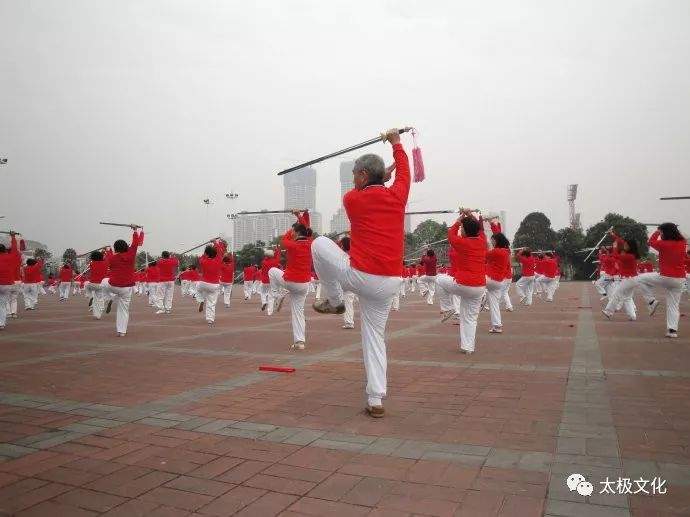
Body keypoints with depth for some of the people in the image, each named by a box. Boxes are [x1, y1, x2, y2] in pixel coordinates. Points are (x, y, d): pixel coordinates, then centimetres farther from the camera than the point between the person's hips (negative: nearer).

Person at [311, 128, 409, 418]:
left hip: (359, 275, -4)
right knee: (375, 338, 15)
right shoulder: (397, 196, 6)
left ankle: (334, 302, 28)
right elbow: (404, 170, 27)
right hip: (390, 283, 4)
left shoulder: (352, 199, -3)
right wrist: (396, 143, 41)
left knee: (319, 244, 19)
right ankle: (375, 401, 13)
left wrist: (378, 178, 29)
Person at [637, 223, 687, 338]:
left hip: (665, 277, -6)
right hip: (680, 279, 6)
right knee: (674, 305, 11)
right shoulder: (683, 243, 3)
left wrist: (657, 231, 18)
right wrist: (675, 230, 22)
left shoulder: (663, 244, -12)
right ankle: (672, 330, 7)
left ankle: (652, 301, 5)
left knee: (640, 279, 14)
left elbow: (651, 241, 8)